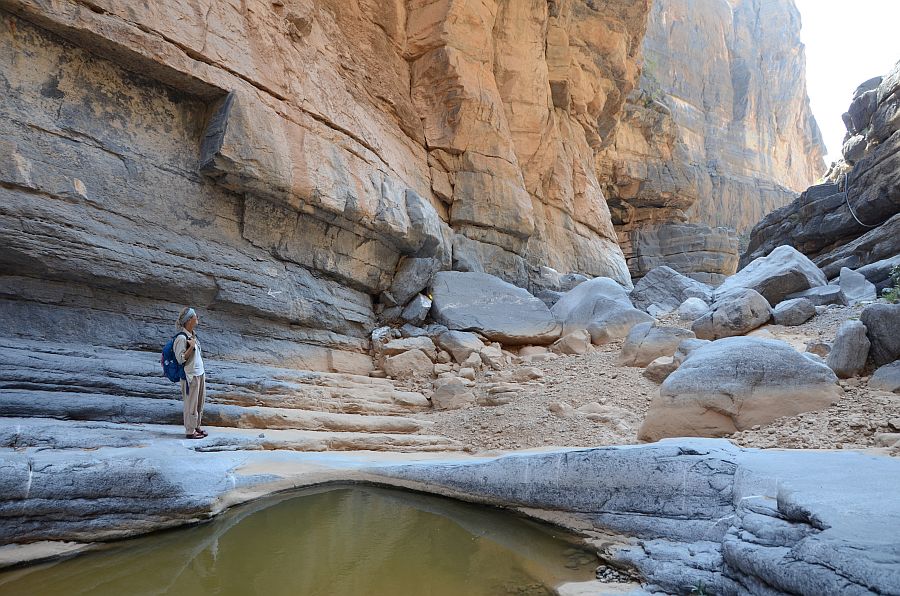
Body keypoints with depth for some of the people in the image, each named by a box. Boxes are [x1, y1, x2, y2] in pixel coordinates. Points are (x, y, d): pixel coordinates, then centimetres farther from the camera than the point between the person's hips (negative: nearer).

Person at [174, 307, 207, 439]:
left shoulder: (193, 334, 9)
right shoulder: (181, 337, -18)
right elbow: (180, 359, -17)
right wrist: (191, 347, -24)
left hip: (200, 373, 9)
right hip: (190, 376, -9)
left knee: (200, 403, 16)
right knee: (191, 404, 1)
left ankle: (196, 427, 28)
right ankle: (190, 431, 12)